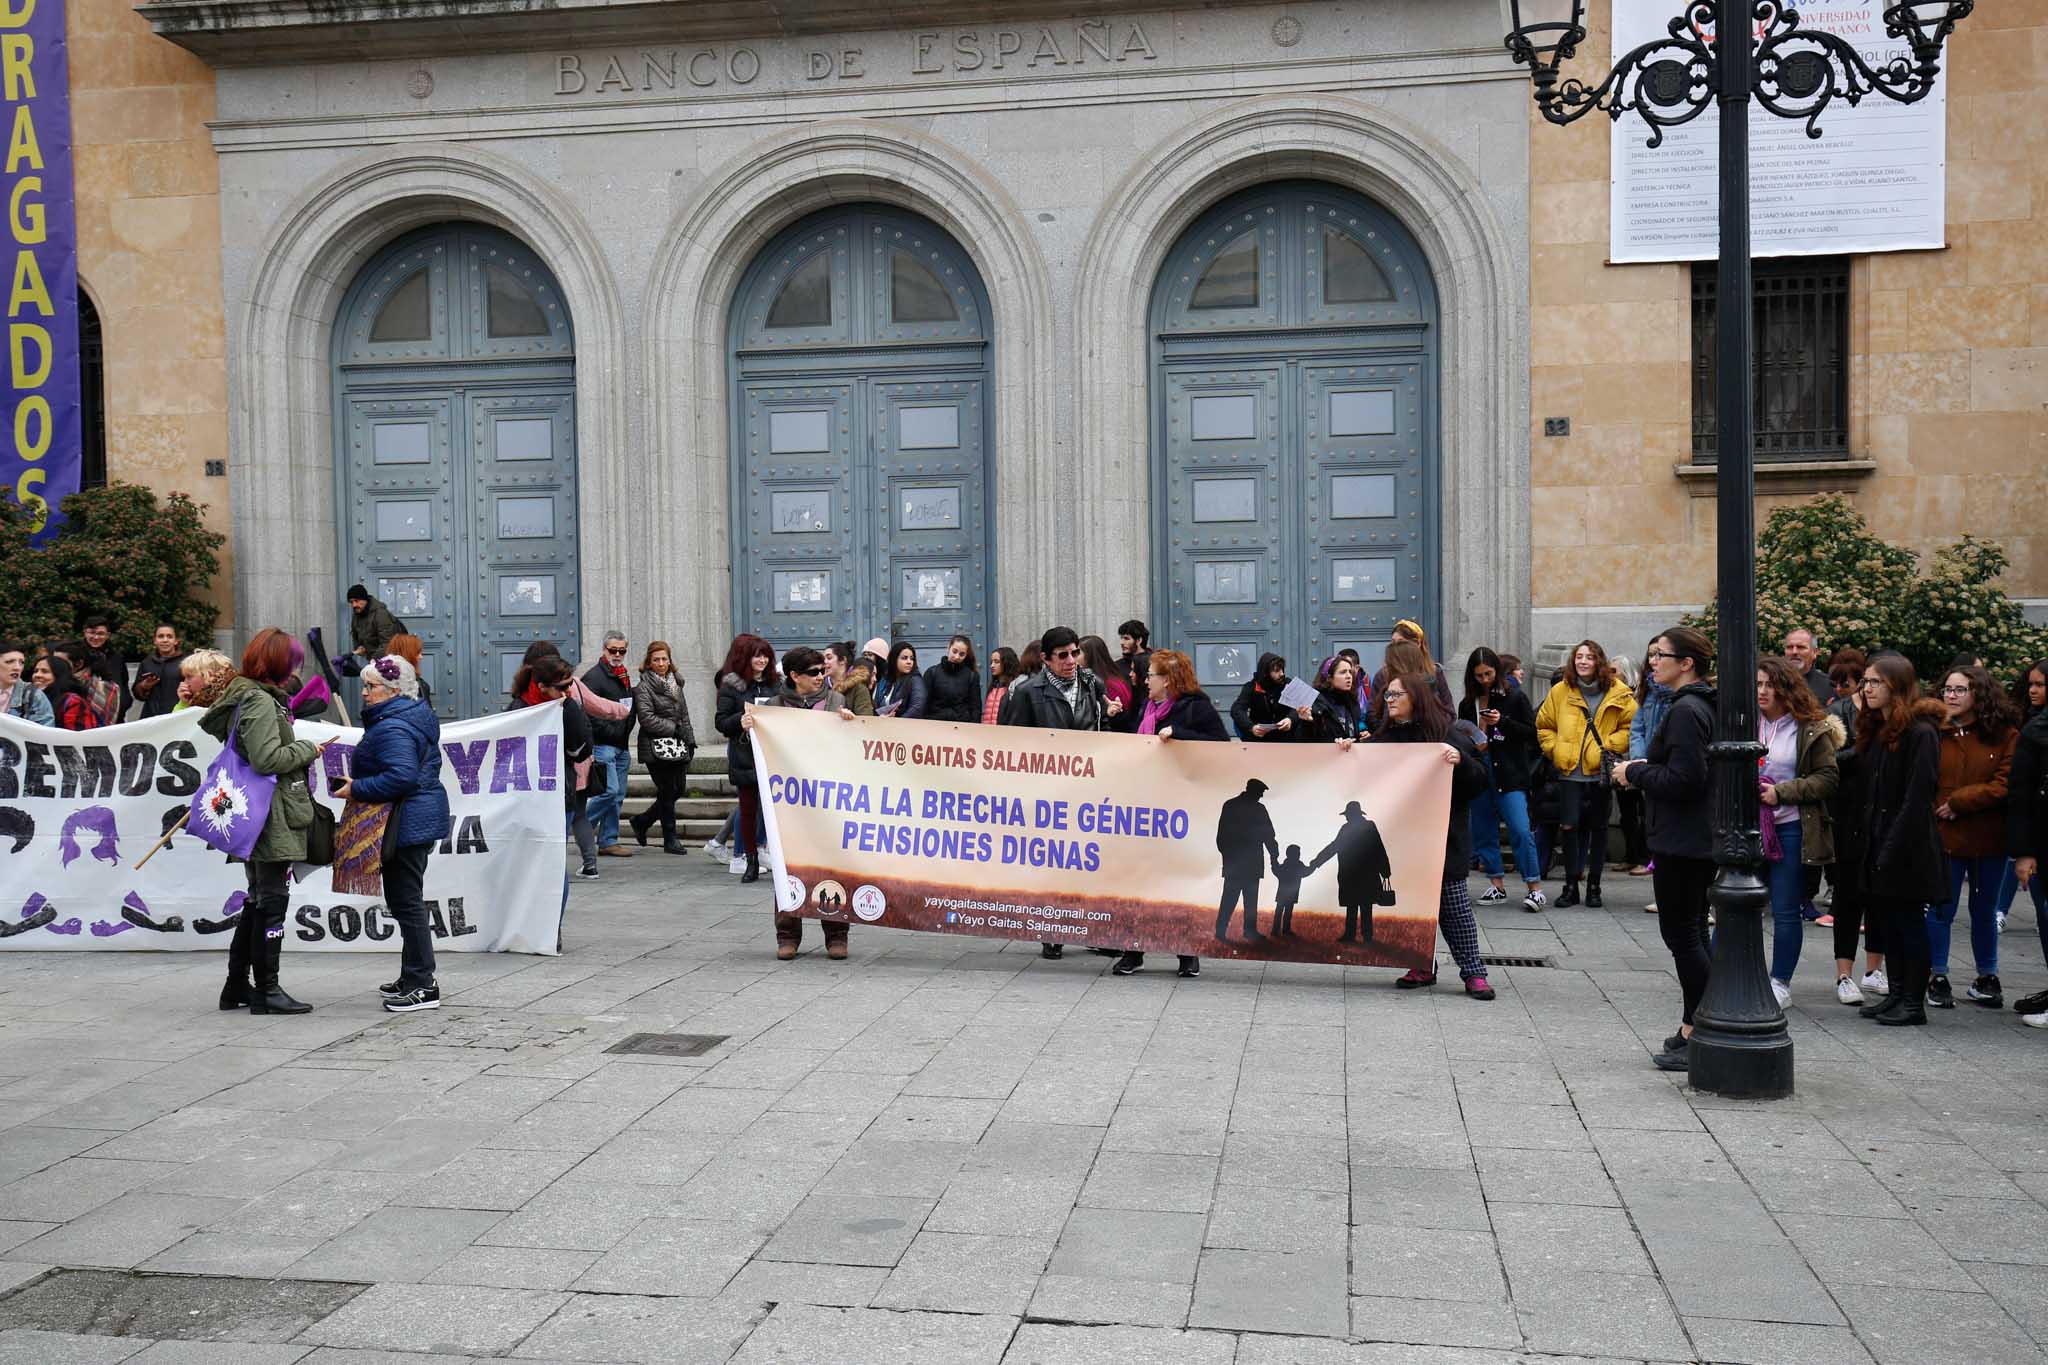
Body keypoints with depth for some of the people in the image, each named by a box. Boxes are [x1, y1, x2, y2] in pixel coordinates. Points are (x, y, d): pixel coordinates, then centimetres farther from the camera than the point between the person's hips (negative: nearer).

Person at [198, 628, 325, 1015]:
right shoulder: (261, 702, -16)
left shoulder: (241, 695, 14)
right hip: (273, 815, -10)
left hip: (255, 815, 10)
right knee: (273, 900, -3)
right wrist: (308, 749, -10)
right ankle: (266, 990, 3)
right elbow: (267, 758, -24)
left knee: (257, 900, 17)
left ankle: (237, 985, 24)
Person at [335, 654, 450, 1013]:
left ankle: (422, 986, -3)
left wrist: (357, 790, -20)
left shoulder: (392, 728, -19)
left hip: (405, 822, -11)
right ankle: (414, 978, 26)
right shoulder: (417, 715, 14)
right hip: (423, 816, 11)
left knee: (405, 901, -6)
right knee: (406, 900, 17)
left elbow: (401, 776, -30)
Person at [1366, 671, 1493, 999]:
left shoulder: (1445, 734, -5)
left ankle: (1473, 973, 4)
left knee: (1453, 902, -3)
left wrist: (1461, 760, -25)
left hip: (1441, 835, -5)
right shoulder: (1385, 737, 10)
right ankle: (1422, 967, 19)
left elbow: (1479, 780, -7)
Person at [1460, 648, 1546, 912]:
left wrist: (1503, 721, -13)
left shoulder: (1514, 697, 0)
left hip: (1510, 774, -4)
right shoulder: (1467, 704, 10)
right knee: (1483, 832, 6)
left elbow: (1532, 732, -1)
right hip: (1479, 772, 5)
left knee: (1521, 830, -12)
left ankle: (1534, 888, -8)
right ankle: (1497, 886, 16)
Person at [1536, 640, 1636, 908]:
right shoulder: (1560, 692, 5)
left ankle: (1593, 885, 19)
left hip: (1600, 772, 0)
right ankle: (1571, 885, 7)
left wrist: (1610, 746, -7)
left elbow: (1632, 725, 3)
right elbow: (1544, 726, 13)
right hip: (1569, 771, 1)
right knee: (1570, 826, -4)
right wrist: (1555, 750, 1)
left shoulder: (1618, 694, 0)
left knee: (1598, 828, 8)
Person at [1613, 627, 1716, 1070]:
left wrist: (1635, 774, -11)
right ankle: (1692, 1031, 24)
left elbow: (1683, 780, -24)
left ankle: (1700, 1038, 1)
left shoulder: (1685, 711, -19)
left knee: (1681, 934, -4)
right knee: (1691, 934, 16)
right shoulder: (1703, 705, 13)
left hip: (1680, 841, -11)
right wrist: (1646, 769, 12)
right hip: (1700, 839, 11)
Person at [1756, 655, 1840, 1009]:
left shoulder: (1812, 729, -4)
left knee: (1786, 911, 4)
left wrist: (1782, 792, -15)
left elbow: (1829, 778, -6)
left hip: (1791, 829, -3)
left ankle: (1780, 983, 16)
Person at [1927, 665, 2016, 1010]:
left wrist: (1958, 802, -14)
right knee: (1941, 910, 4)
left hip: (1989, 839, 1)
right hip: (1943, 836, -1)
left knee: (1984, 911, 15)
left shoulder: (2005, 736, -2)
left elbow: (2005, 784, -11)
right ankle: (1937, 978, 17)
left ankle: (1986, 979, 28)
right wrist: (1932, 813, -15)